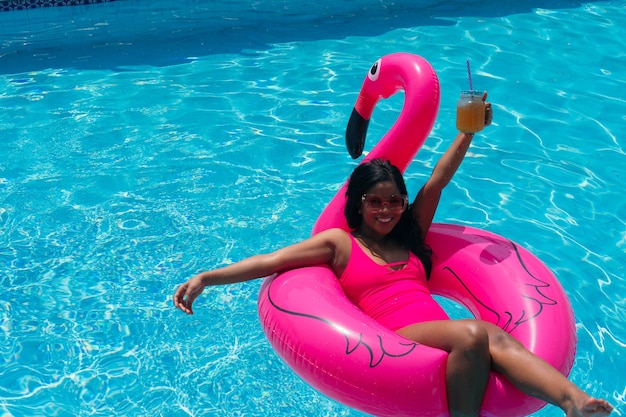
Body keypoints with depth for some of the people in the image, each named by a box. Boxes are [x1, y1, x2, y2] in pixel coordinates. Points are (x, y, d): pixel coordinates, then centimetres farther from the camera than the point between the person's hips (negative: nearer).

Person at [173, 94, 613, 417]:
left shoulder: (409, 234, 26)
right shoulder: (339, 242, 12)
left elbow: (437, 181, 21)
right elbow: (270, 261, 3)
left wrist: (469, 131, 13)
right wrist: (206, 277, -5)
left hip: (442, 334, 4)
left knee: (498, 339, -31)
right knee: (474, 332, -34)